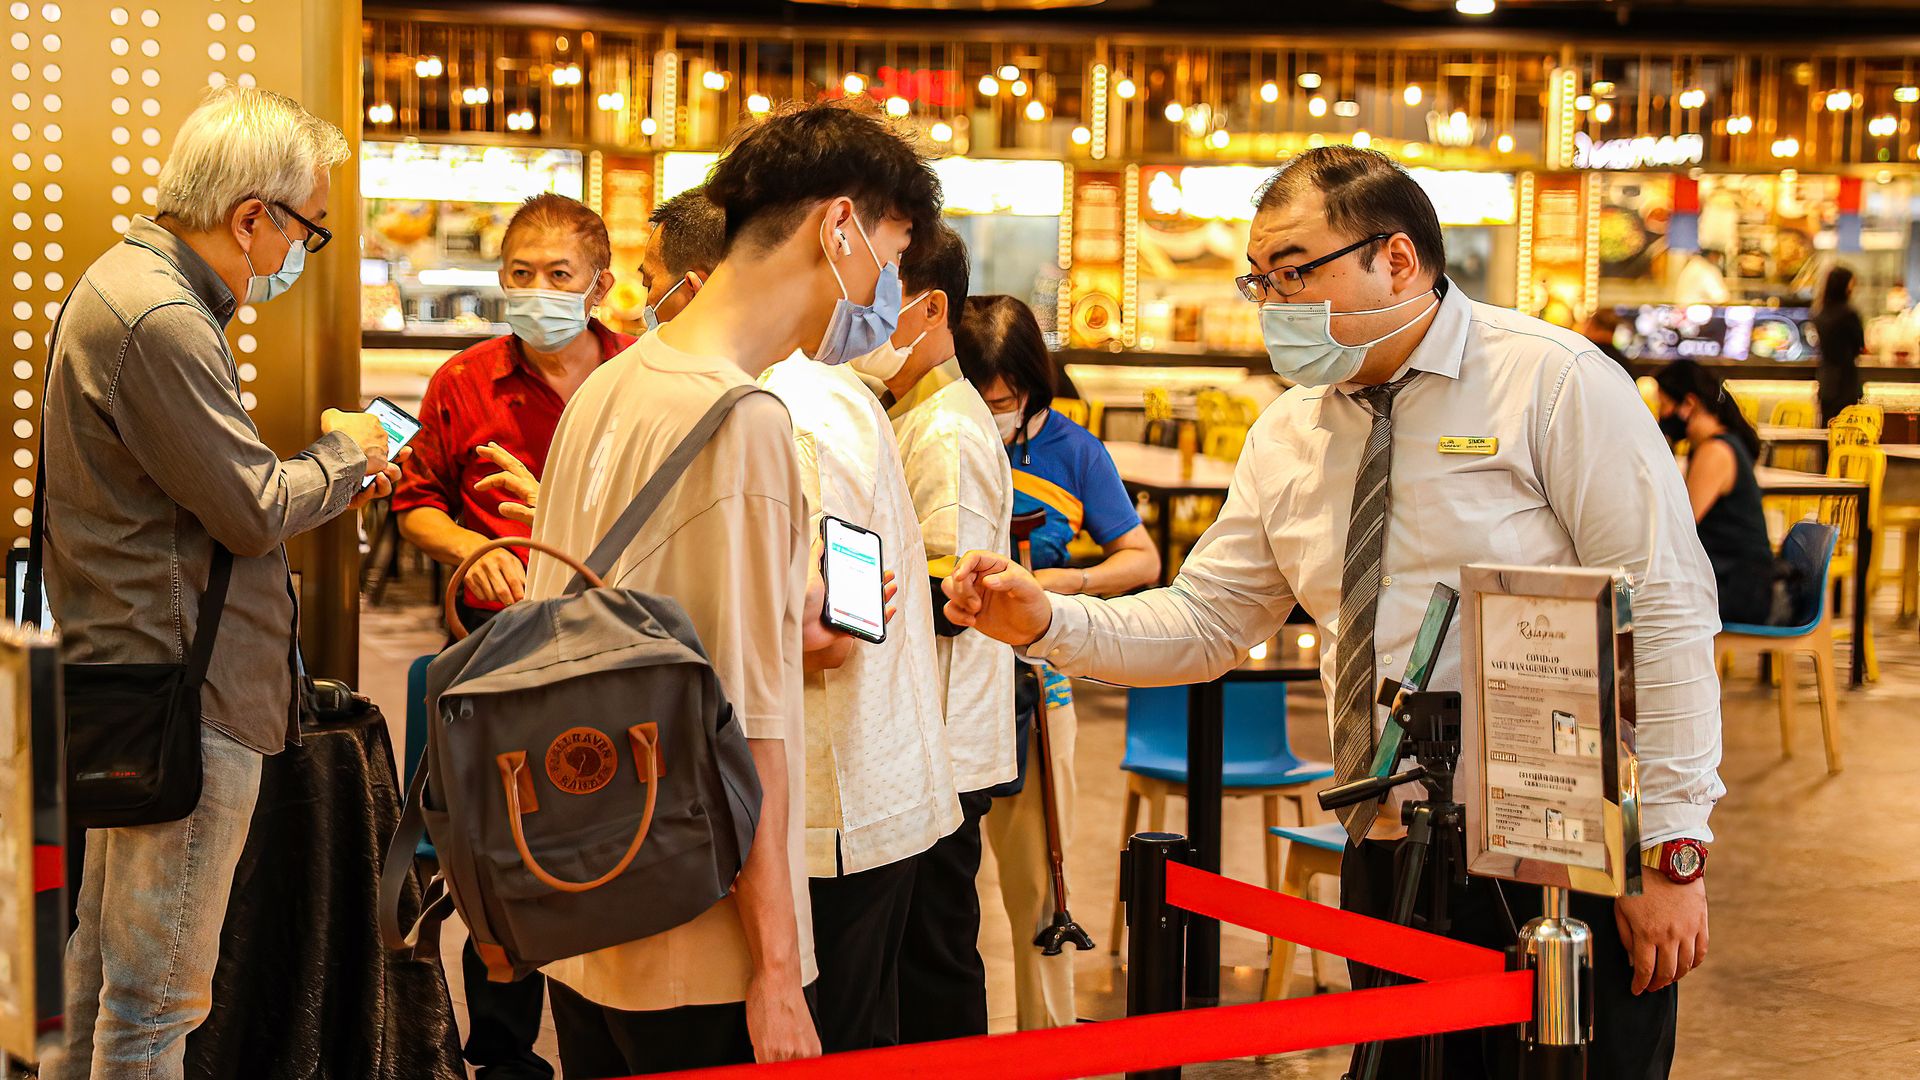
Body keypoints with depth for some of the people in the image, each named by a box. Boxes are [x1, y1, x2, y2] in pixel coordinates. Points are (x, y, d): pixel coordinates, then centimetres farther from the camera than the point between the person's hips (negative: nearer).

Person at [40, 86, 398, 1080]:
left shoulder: (131, 281, 13)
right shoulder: (161, 321, -21)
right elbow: (255, 509, -18)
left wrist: (329, 477, 10)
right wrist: (345, 452, 0)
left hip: (127, 679, 11)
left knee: (107, 947, 22)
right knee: (160, 988, -2)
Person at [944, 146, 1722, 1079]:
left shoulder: (1552, 381, -8)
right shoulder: (1289, 435, 9)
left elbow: (1665, 614, -12)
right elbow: (1206, 623, 12)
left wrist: (1672, 850, -15)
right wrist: (1046, 623, -5)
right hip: (1388, 860, 5)